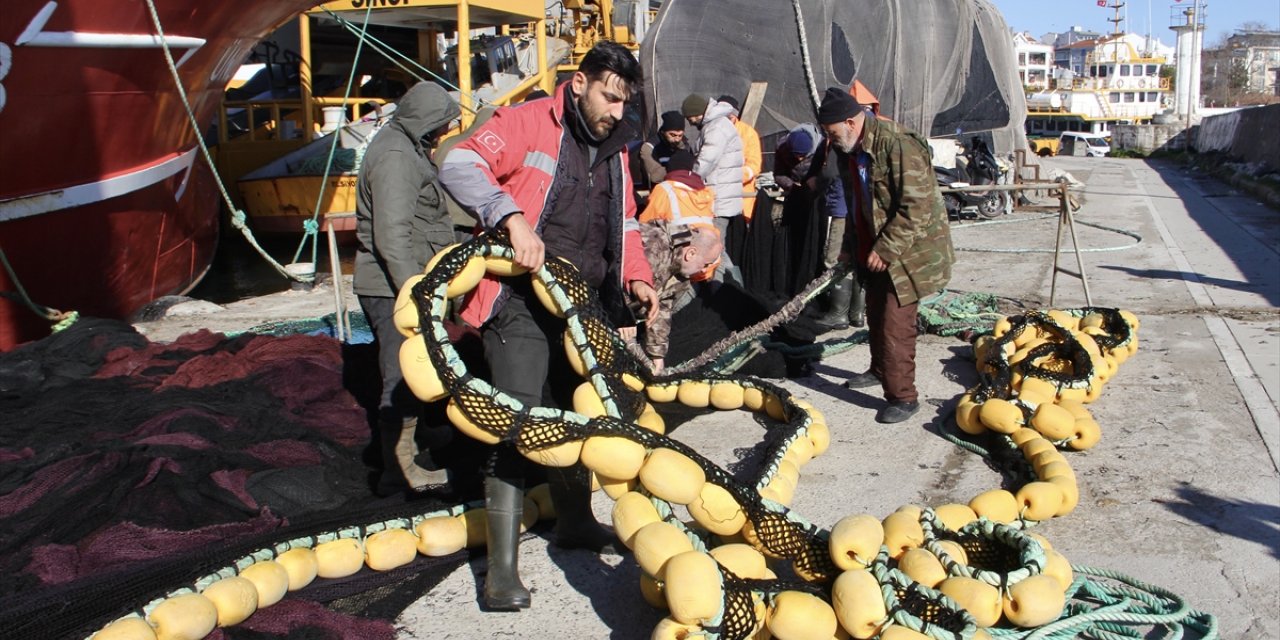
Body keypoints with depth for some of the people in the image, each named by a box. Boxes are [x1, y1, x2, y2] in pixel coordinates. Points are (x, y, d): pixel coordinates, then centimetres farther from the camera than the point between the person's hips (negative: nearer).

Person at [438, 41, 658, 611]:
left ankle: (575, 522, 39)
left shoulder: (613, 149, 17)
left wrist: (636, 276, 8)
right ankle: (502, 565, -6)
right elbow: (460, 166, -19)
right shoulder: (527, 122, -7)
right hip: (522, 302, -7)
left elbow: (625, 223, 25)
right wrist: (513, 217, -32)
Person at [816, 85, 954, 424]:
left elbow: (916, 208, -26)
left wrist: (884, 250, -24)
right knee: (876, 315, 21)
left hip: (908, 250, -9)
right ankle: (880, 370, 41)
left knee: (895, 324, -9)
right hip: (874, 250, 9)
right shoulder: (853, 151, 6)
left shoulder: (898, 144, -24)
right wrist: (850, 246, 16)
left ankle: (903, 397, 0)